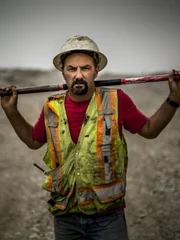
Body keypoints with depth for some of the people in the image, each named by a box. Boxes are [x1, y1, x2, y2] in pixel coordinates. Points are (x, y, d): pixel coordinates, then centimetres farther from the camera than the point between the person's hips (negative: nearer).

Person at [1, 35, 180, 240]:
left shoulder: (116, 101, -8)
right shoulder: (52, 108, -1)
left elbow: (149, 130, 5)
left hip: (108, 217, -2)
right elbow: (33, 141, 17)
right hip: (64, 217, 3)